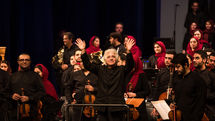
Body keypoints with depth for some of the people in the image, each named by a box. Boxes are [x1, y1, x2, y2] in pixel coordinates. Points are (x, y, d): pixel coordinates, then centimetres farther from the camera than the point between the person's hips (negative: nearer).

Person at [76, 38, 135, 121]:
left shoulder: (121, 70, 6)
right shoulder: (100, 70, 12)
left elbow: (130, 65, -11)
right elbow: (87, 65, 4)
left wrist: (128, 51, -28)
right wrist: (83, 50, -9)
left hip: (116, 106, -2)